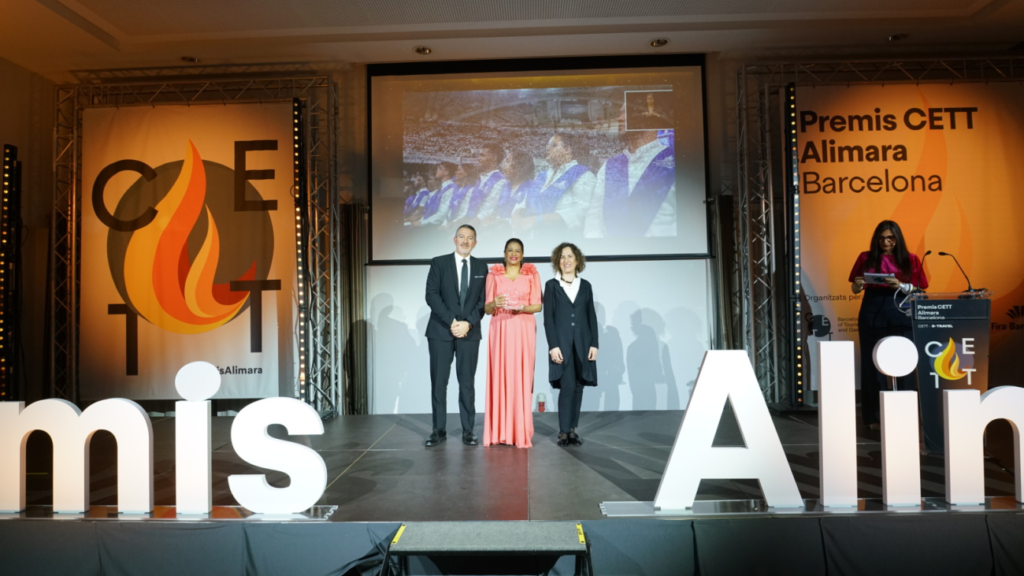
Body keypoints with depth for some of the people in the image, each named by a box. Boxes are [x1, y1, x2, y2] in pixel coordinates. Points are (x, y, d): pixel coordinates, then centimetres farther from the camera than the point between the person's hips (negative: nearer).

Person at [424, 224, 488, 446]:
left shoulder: (481, 267, 10)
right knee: (438, 382, 2)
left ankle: (468, 430, 9)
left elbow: (483, 301, 4)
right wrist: (451, 321, -14)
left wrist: (468, 323, -11)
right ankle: (439, 430, 10)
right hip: (440, 330, -1)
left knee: (467, 382, 3)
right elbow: (431, 295, -6)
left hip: (470, 331, 1)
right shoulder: (439, 263, 4)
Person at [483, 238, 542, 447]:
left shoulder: (532, 274, 9)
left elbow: (538, 305, 4)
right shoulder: (493, 274, 10)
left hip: (523, 330, 0)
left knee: (522, 377, -4)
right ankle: (500, 431, 0)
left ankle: (521, 431, 0)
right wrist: (494, 304, -15)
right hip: (500, 330, 1)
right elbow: (486, 308, 6)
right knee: (500, 376, -4)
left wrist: (522, 308, -15)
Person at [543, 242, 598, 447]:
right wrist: (553, 346, -10)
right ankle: (563, 432, -2)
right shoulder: (551, 285, 4)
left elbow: (592, 316, 11)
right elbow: (548, 317, -1)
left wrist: (594, 344, 2)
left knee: (578, 386, 4)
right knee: (567, 386, -10)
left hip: (582, 344, 3)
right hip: (561, 344, -3)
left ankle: (573, 429, 13)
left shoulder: (585, 286, 12)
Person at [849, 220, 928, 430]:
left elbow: (920, 290, 3)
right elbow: (854, 290, 10)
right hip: (872, 316, 0)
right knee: (873, 364, 1)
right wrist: (858, 285, -13)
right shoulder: (866, 258, 6)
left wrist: (901, 286, -15)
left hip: (902, 317, 0)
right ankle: (873, 416, 7)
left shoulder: (910, 260, 6)